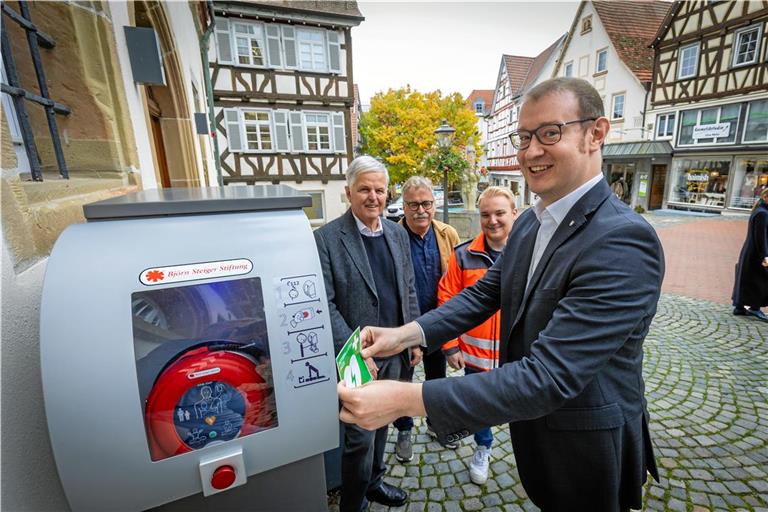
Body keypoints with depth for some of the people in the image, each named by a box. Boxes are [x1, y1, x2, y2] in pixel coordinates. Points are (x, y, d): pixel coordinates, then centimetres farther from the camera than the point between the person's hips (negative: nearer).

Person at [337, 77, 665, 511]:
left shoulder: (623, 241, -31)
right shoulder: (529, 221, -3)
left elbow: (547, 377, -35)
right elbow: (487, 292, -1)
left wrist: (406, 399, -38)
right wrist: (407, 334, -15)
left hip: (585, 445, -6)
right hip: (531, 426, 7)